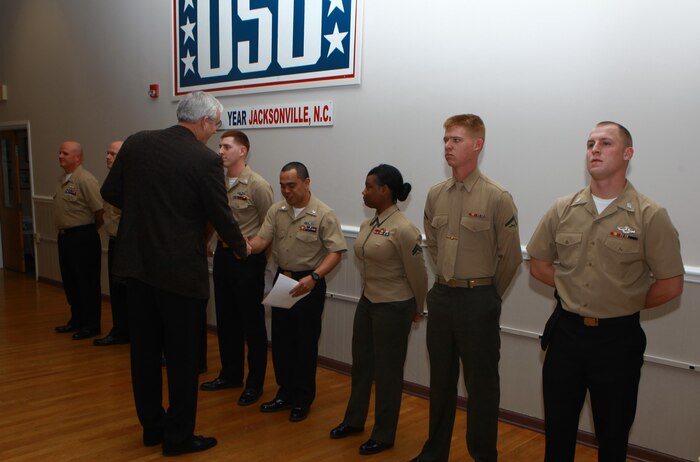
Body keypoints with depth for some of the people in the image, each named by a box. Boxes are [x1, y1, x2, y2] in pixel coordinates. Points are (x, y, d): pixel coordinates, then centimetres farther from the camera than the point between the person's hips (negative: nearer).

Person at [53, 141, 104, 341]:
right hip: (64, 236, 9)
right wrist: (64, 231, 14)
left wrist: (88, 230, -5)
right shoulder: (63, 180, 11)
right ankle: (76, 319, 30)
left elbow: (100, 210, -20)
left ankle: (91, 325, 10)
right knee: (70, 281, 16)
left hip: (83, 237, -9)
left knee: (87, 283, 0)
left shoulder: (85, 180, -17)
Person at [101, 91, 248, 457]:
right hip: (180, 271, -6)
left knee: (144, 349, 17)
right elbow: (220, 215, -6)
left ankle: (152, 426, 31)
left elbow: (110, 193, 8)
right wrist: (241, 247, 12)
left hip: (136, 263, 6)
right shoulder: (206, 160, -13)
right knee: (182, 355, 8)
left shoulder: (136, 143, 2)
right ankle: (179, 437, 19)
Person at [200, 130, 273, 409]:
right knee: (225, 319, 16)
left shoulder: (258, 185, -12)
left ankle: (255, 383, 17)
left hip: (248, 259, -6)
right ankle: (230, 374, 32)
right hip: (223, 255, 7)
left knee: (252, 323, 4)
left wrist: (260, 257, -6)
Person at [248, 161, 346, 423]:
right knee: (281, 340, 13)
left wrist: (313, 277, -28)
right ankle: (285, 392, 30)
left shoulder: (324, 214, -13)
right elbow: (262, 239, -4)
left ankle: (303, 398, 21)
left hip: (309, 283, -5)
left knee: (305, 342, 4)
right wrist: (247, 247, -27)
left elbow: (335, 252, -16)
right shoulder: (276, 211, 2)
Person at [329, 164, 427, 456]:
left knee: (387, 371, 7)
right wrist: (368, 296, 18)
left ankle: (384, 435, 25)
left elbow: (418, 275, -12)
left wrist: (417, 310, 0)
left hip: (393, 308, -8)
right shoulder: (368, 225, 3)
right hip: (366, 303, 8)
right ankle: (354, 421, 39)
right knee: (361, 364, 20)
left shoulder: (403, 229, -21)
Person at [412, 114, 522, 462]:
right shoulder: (436, 195, 4)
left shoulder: (497, 198, -12)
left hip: (478, 300, -5)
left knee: (481, 383, 7)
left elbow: (510, 256, -7)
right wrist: (446, 281, 15)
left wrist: (487, 294, 2)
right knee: (441, 379, 17)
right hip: (441, 296, 6)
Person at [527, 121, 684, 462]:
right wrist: (574, 291, 1)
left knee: (613, 433, 15)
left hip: (618, 339, -2)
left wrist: (624, 305, -1)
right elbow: (538, 263, 10)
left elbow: (671, 285, -8)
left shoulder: (650, 216, -10)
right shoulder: (563, 210, 0)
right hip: (566, 332, 3)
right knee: (557, 428, 15)